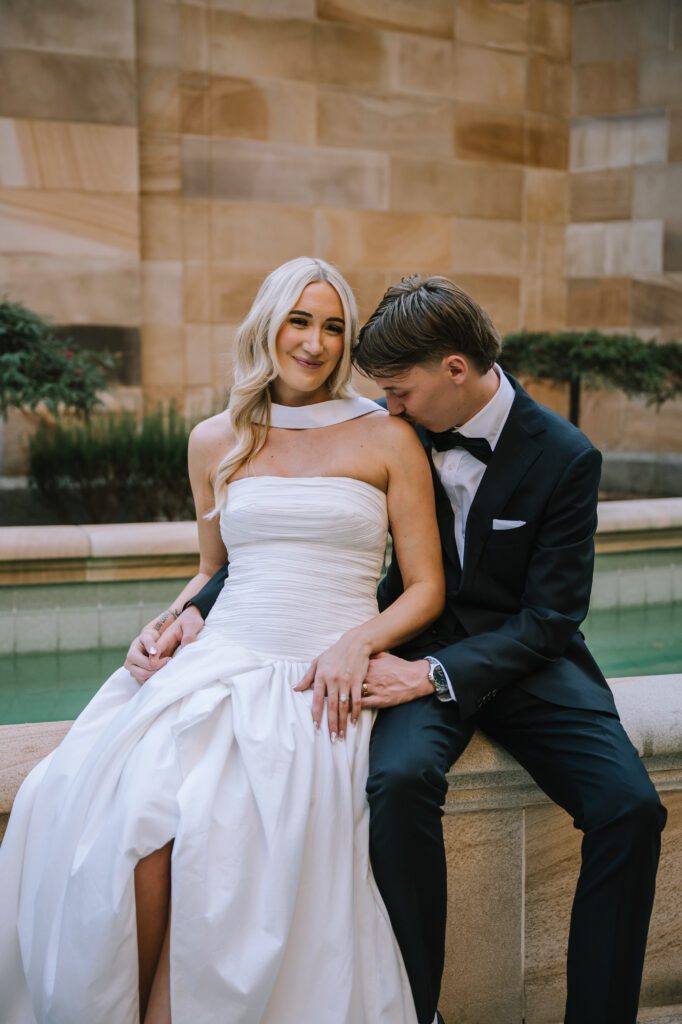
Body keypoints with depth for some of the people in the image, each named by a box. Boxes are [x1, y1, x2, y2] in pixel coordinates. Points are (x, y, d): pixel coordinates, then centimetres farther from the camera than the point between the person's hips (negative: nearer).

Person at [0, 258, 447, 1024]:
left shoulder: (386, 438, 6)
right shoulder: (215, 443, 15)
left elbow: (426, 588, 6)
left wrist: (358, 641, -11)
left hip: (320, 681, -2)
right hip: (219, 664, 3)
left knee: (218, 824, -30)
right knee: (121, 802, -27)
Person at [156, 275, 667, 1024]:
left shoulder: (565, 458, -10)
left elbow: (549, 618, -11)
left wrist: (434, 674, -23)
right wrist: (199, 610, -10)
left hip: (521, 655, -1)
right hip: (420, 648, 1)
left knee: (630, 807, -24)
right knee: (398, 779, -32)